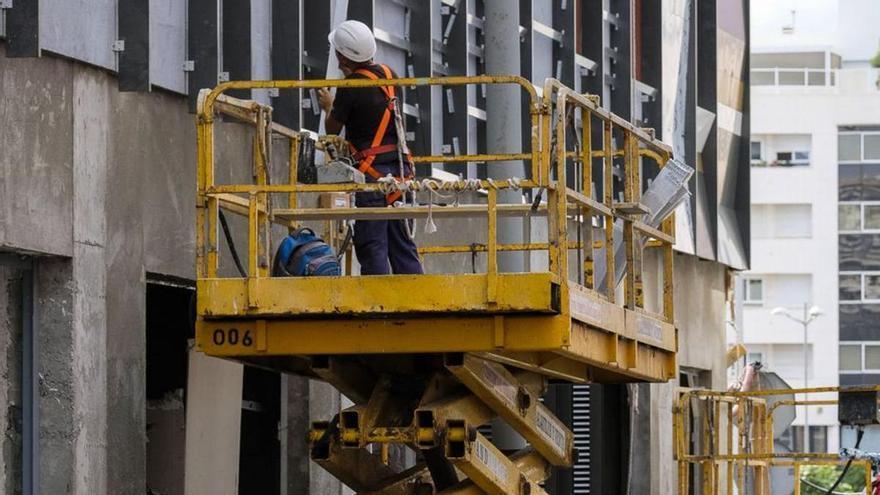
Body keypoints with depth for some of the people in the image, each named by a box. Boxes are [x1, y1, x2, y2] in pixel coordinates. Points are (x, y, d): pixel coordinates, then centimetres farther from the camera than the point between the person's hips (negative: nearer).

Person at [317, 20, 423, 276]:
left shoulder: (351, 86, -13)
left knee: (372, 245, -5)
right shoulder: (389, 75, 8)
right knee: (400, 240, 11)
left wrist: (328, 106, 20)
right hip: (399, 166, 7)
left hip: (372, 170, -7)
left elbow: (332, 129, 0)